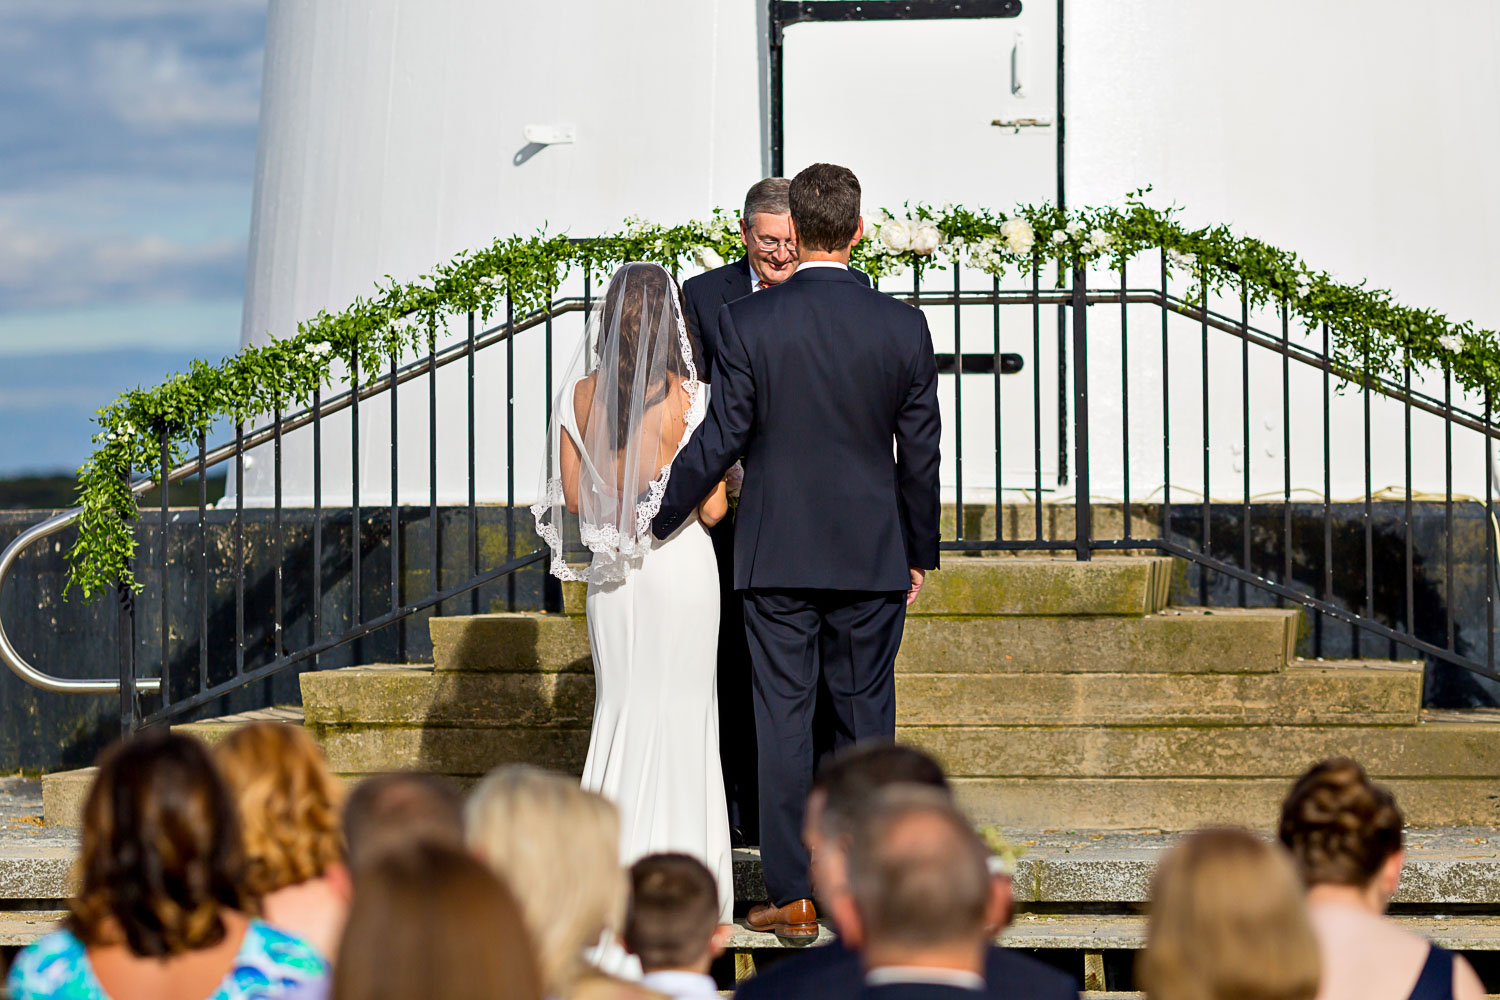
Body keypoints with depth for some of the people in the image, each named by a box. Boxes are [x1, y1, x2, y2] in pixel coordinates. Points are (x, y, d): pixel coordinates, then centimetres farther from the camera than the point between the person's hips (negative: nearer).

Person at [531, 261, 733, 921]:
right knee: (681, 713, 4)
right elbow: (713, 508, -12)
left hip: (610, 570, 4)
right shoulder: (690, 398, -13)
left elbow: (571, 497, 1)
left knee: (620, 709, 14)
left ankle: (614, 873, 15)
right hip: (681, 566, -4)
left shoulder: (582, 395, -2)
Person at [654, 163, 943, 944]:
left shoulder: (747, 324, -9)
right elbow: (921, 453, 2)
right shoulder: (903, 327, -3)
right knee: (866, 718, 9)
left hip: (776, 555, -2)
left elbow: (718, 440, -8)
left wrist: (656, 522, 5)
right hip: (872, 556, 2)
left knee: (783, 719, 3)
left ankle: (793, 898, 3)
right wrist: (919, 552, 14)